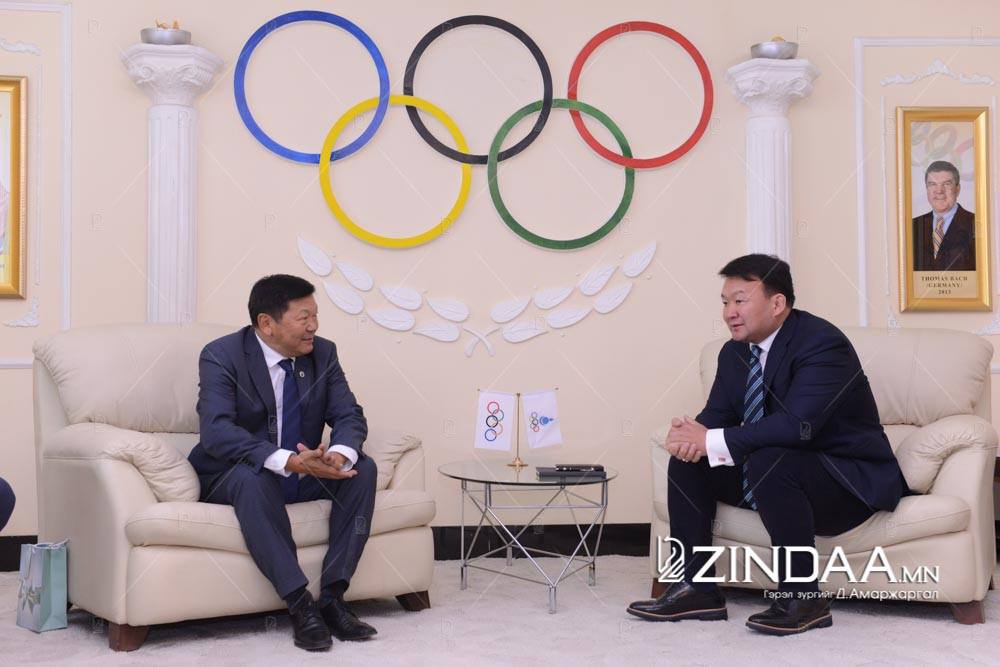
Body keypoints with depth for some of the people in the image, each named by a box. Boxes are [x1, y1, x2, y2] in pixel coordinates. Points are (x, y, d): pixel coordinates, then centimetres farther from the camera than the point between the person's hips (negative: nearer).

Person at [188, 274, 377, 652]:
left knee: (363, 469, -18)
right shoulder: (221, 356, -17)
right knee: (252, 476, -37)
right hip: (234, 476, -5)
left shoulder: (323, 353, -1)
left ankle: (332, 597, -20)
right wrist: (286, 460, -43)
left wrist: (340, 454, -31)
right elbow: (216, 430, -30)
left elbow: (349, 415, -5)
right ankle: (300, 605, -33)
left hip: (303, 473, 5)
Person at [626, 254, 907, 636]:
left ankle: (802, 599, -20)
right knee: (687, 460, -2)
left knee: (770, 461, -36)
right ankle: (697, 589, 1)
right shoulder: (735, 351, 4)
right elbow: (717, 416, 6)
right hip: (771, 473, 9)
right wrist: (692, 435, -20)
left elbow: (796, 425, -35)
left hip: (848, 482, -8)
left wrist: (712, 441, -33)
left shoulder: (822, 343, -23)